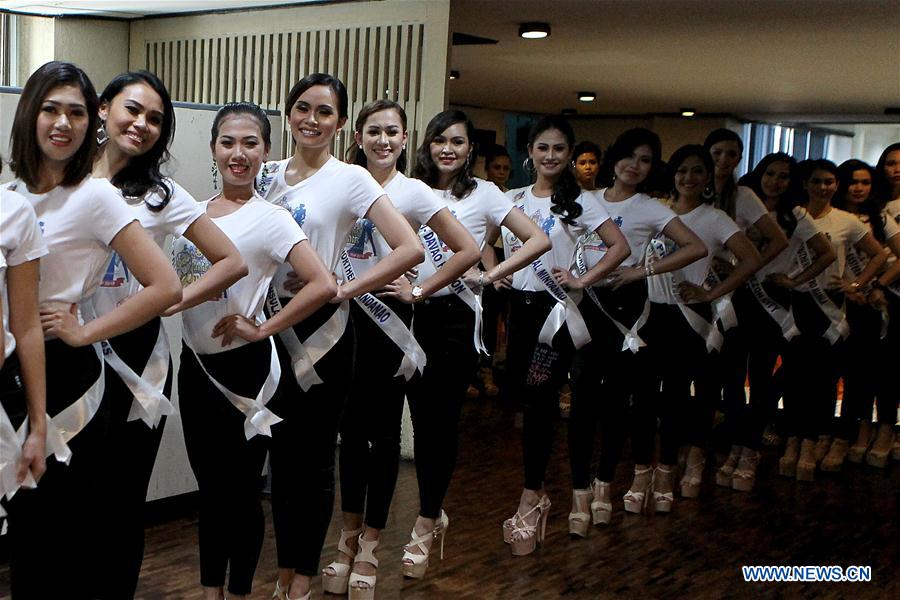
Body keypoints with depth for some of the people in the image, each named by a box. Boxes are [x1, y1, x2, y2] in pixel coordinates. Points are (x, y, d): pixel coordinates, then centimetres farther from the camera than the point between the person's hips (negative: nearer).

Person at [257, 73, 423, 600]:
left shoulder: (351, 179, -8)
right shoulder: (269, 175, 7)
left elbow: (410, 249, -18)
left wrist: (344, 290, -17)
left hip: (322, 329, -5)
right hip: (272, 324, 5)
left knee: (314, 453, 5)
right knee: (280, 451, 13)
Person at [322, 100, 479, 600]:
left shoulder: (413, 192, -4)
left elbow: (468, 250, -9)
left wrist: (419, 293, -9)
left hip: (386, 317, -3)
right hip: (344, 313, 4)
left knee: (383, 430, 4)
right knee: (351, 427, 11)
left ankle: (368, 549, 16)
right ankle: (349, 536, 25)